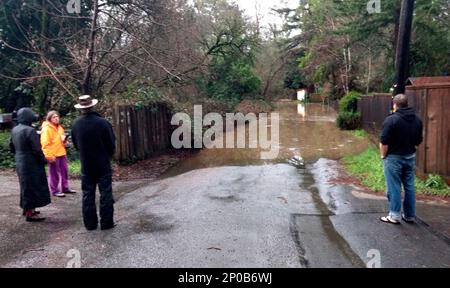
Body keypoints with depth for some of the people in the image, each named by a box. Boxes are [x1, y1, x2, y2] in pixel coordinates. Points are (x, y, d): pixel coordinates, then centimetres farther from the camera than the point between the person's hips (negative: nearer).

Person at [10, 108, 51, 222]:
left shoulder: (14, 130, 6)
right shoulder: (29, 130, -20)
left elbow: (12, 147, 16)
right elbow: (37, 149, -20)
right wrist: (44, 160, -7)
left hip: (20, 163, 9)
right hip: (31, 164, -9)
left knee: (26, 187, 21)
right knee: (33, 187, 0)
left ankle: (27, 208, 34)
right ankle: (30, 213, 5)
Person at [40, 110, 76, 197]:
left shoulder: (59, 127, 14)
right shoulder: (46, 129, -13)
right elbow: (45, 144, -17)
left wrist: (64, 140, 5)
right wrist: (49, 156, -20)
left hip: (62, 153, 8)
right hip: (53, 155, -8)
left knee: (64, 171, 13)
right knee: (54, 174, 1)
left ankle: (65, 188, 24)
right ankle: (55, 191, 10)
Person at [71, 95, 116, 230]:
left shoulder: (76, 124, -4)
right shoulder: (102, 122, -16)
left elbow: (75, 145, 7)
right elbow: (112, 144, -9)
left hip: (86, 165, 3)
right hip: (103, 164, -3)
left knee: (88, 194, 11)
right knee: (105, 193, 4)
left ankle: (90, 223, 16)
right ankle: (106, 223, 6)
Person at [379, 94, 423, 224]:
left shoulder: (391, 120, -16)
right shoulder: (417, 119, 6)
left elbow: (384, 142, -17)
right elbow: (419, 140, 13)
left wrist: (383, 155, -3)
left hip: (394, 158, -6)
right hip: (410, 157, 6)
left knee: (394, 188, 1)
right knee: (409, 187, 12)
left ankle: (395, 216, 7)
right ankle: (410, 215, 20)